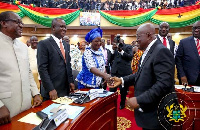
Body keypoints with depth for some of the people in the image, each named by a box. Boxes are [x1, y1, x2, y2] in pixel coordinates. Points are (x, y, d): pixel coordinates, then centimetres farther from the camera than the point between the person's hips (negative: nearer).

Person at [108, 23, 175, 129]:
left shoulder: (161, 51, -20)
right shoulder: (148, 51, 10)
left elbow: (164, 83, -28)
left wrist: (139, 100, -27)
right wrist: (122, 80, 3)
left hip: (155, 113, -8)